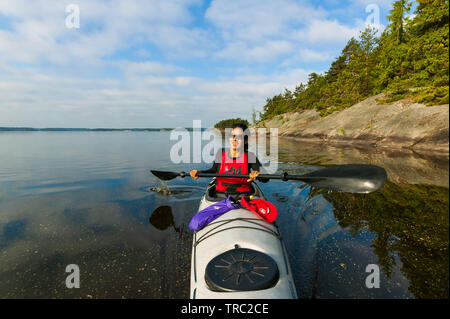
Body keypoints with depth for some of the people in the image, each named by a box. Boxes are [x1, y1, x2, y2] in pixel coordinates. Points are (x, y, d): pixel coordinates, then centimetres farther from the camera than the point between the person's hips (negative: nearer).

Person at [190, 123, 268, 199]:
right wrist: (198, 173, 6)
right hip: (220, 195, 2)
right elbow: (214, 170, 20)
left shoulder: (249, 156, -3)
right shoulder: (221, 153, 4)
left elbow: (265, 179, -8)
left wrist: (256, 173, -29)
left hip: (243, 196, -2)